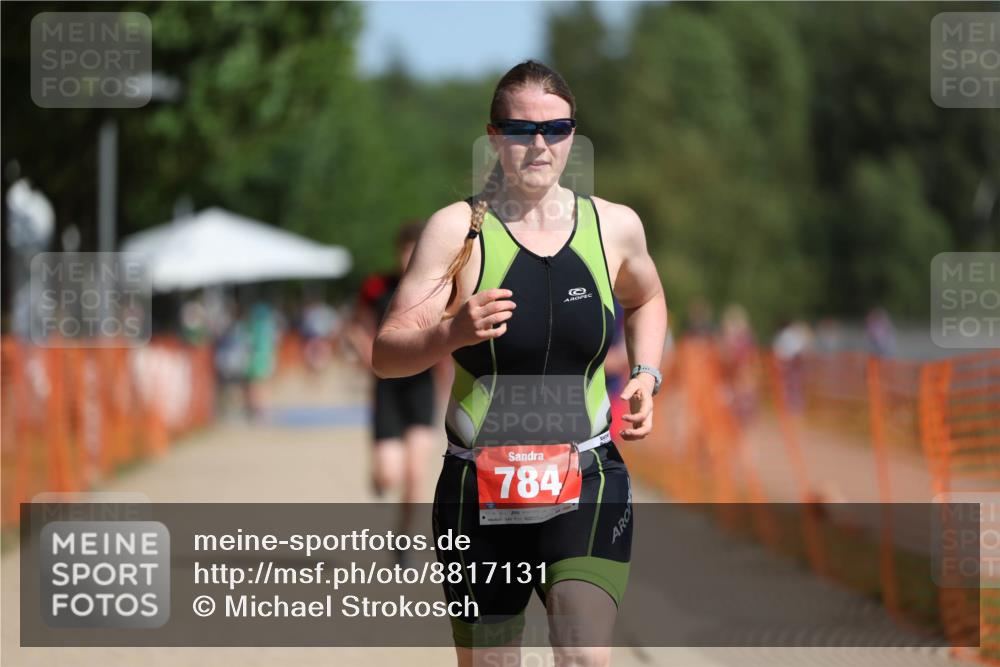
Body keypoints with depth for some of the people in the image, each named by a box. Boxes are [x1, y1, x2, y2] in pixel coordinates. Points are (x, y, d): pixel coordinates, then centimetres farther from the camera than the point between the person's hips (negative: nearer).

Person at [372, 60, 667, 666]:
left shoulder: (614, 226, 4)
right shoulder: (458, 229, -5)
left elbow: (646, 298, 28)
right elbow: (386, 354, -9)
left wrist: (646, 378, 10)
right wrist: (451, 333, -29)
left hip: (587, 483, 1)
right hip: (480, 491, -1)